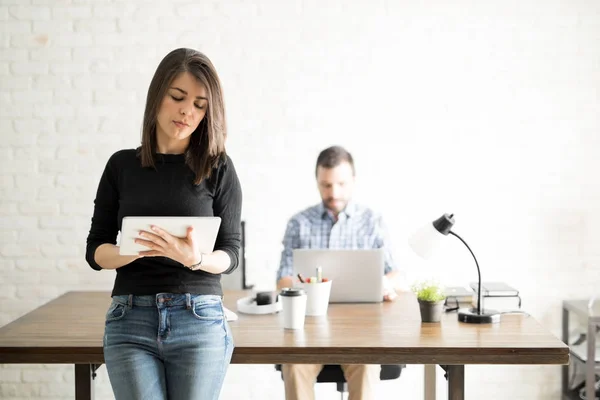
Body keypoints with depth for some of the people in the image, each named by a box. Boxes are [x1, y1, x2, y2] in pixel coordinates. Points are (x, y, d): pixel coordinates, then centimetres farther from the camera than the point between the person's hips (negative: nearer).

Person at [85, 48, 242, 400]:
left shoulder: (218, 168, 2)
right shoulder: (122, 165, 7)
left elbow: (231, 253, 1)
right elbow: (96, 251, 6)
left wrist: (195, 259, -21)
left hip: (200, 321, -1)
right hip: (129, 321, 1)